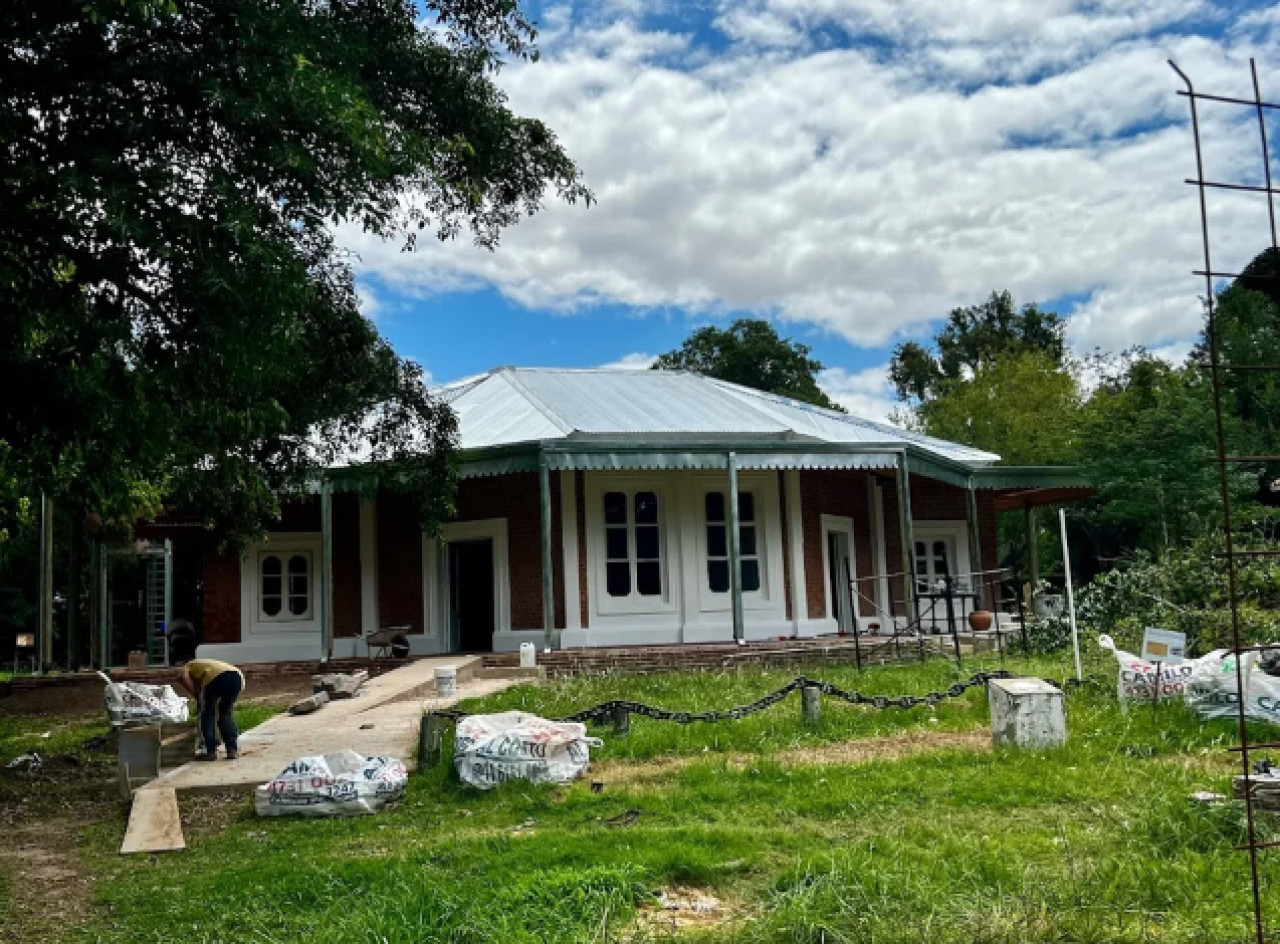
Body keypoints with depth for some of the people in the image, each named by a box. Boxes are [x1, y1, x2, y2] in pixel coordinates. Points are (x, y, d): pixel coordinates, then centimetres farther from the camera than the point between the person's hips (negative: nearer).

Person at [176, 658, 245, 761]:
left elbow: (182, 677, 5)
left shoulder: (189, 666, 31)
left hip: (216, 677, -6)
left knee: (207, 714, 13)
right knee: (226, 714, 22)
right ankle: (233, 750, 18)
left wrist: (197, 696, 12)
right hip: (237, 676, 6)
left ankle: (210, 751, 10)